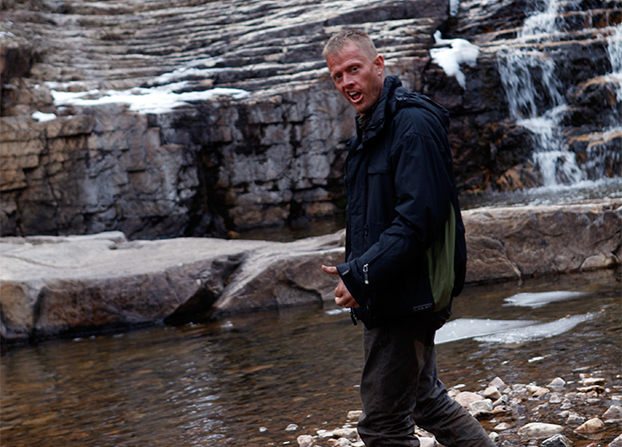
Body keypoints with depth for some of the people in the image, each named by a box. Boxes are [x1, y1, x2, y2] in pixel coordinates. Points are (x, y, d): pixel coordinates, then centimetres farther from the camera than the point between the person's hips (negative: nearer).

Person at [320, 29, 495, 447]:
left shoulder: (414, 124, -16)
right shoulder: (370, 130, 16)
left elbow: (418, 217, -24)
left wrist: (361, 275, -26)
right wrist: (354, 272, 13)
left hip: (407, 296, -10)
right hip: (387, 298, 10)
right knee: (426, 401, 20)